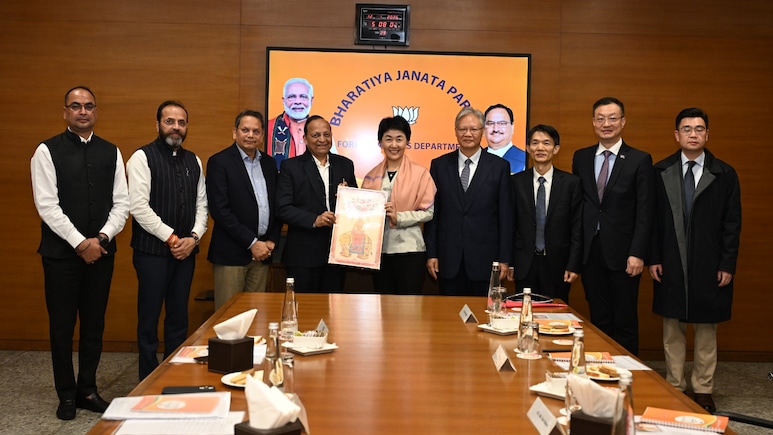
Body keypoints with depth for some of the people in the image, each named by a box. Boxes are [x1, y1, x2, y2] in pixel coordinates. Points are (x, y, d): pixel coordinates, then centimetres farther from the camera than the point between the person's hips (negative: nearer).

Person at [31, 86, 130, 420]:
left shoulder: (111, 152, 6)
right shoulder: (48, 151, -4)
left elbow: (122, 202, 4)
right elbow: (47, 205, -11)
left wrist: (103, 237, -10)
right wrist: (80, 243, -15)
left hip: (102, 251, 3)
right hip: (61, 252, -3)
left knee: (94, 324, 11)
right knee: (62, 325, 6)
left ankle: (88, 390, 24)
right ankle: (67, 394, 20)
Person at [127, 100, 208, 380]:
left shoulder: (193, 161, 12)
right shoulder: (143, 157, -6)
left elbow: (201, 205, 12)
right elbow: (139, 207, -13)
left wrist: (193, 237, -4)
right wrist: (171, 238, -13)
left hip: (185, 251, 5)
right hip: (152, 250, -5)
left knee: (179, 318, 12)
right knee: (149, 319, 3)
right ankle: (149, 382, 14)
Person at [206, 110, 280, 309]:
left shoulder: (269, 163, 13)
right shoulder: (219, 162, -5)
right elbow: (219, 210, -12)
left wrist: (272, 240, 2)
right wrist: (252, 243, -13)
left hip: (262, 253, 5)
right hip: (231, 254, -5)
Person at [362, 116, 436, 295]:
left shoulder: (420, 173, -3)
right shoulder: (372, 176, 8)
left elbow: (428, 212, -7)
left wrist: (399, 217, -17)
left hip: (409, 251, -4)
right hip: (379, 250, 4)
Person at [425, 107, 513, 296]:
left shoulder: (499, 166, 3)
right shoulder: (439, 165, 6)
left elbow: (506, 216, 1)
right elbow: (432, 213, 5)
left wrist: (504, 259, -3)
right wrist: (431, 254, 0)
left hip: (484, 259, -1)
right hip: (448, 259, 1)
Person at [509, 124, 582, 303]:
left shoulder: (571, 183, 0)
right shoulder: (516, 182, 3)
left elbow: (577, 228, 0)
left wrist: (574, 266, -5)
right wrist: (508, 261, 0)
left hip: (557, 264, -1)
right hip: (524, 265, 1)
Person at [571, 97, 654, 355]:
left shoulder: (640, 160, -2)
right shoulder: (581, 157, 9)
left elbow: (645, 211, -6)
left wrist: (637, 253, -13)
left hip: (622, 253, -3)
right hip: (590, 252, 3)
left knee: (625, 321, 5)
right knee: (599, 320, 10)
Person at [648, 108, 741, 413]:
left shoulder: (724, 174, 1)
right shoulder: (660, 172, 2)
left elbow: (732, 224, 0)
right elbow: (653, 218, 3)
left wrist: (727, 264, -4)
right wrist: (653, 258, -3)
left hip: (709, 267, 0)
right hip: (670, 265, 1)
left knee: (707, 329, 8)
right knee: (672, 328, 8)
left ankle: (703, 390, 18)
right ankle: (674, 387, 19)